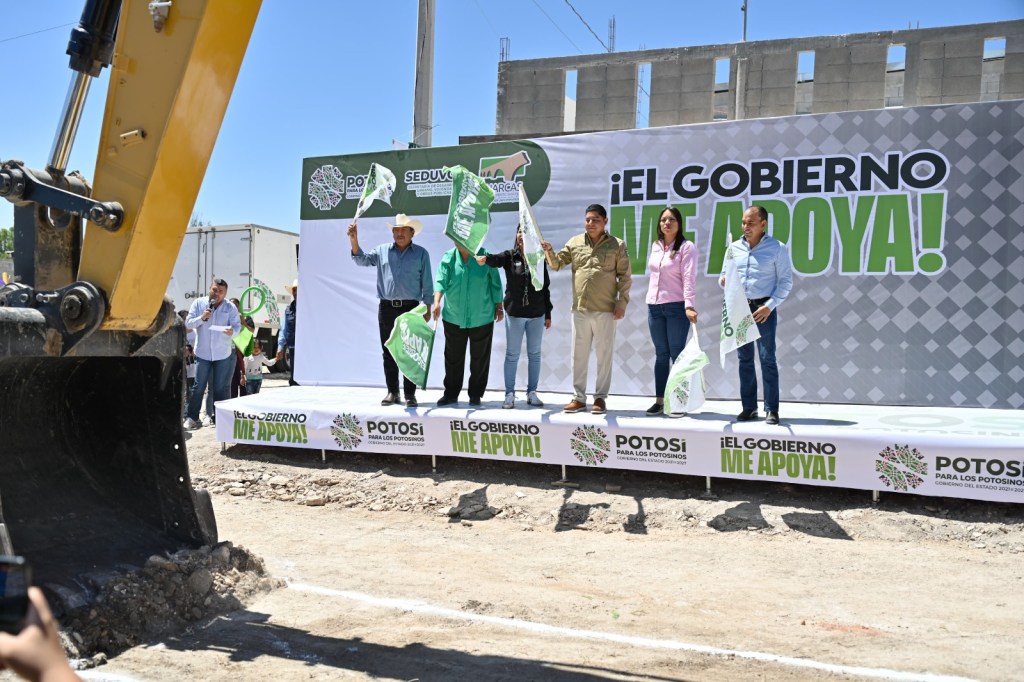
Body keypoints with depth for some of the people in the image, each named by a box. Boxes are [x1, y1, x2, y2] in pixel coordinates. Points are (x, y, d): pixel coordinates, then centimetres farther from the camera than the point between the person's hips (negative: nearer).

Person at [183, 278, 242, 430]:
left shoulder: (230, 308, -2)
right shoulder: (198, 303, 0)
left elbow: (237, 326, -8)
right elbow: (188, 323, -3)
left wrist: (232, 331, -32)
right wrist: (202, 318, -21)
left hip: (224, 354, 0)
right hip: (203, 353, 0)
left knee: (221, 388, 4)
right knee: (199, 386, 2)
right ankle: (192, 417, 10)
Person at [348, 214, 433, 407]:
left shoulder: (421, 253, 4)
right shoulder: (382, 250, 10)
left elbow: (427, 283, 4)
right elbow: (362, 260, 0)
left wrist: (427, 308, -1)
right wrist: (354, 241, -16)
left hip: (410, 308, -2)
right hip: (386, 308, 2)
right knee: (388, 352, 6)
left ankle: (410, 394, 4)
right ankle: (392, 392, 13)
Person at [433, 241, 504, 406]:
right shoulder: (448, 258, -3)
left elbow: (495, 283, 1)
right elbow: (441, 281, -13)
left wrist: (499, 306, 6)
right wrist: (437, 302, -29)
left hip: (481, 318, -1)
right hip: (453, 318, 1)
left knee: (480, 359, 8)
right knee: (453, 358, 10)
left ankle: (476, 395, 20)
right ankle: (451, 393, 23)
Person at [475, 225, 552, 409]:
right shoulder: (509, 256, -1)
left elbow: (545, 288, 7)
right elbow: (496, 259, -23)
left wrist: (548, 314, 7)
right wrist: (485, 258, -47)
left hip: (536, 314, 2)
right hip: (514, 313, -1)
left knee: (534, 354, 8)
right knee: (512, 355, 4)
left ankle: (532, 393, 18)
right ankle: (510, 394, 11)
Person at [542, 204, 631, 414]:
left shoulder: (617, 245, 0)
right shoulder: (575, 243, 8)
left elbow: (625, 276, 0)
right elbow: (557, 263, 8)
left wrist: (622, 303, -6)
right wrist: (549, 251, -12)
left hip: (605, 310, -3)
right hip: (580, 310, 3)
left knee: (604, 355, 4)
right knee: (578, 355, 8)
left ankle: (600, 397, 14)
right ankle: (578, 397, 18)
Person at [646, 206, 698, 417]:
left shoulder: (686, 247, -7)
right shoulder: (655, 246, 12)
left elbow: (689, 278, -16)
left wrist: (689, 305, -27)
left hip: (677, 307, -6)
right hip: (654, 307, 6)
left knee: (677, 354, -3)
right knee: (661, 354, 10)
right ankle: (659, 401, 15)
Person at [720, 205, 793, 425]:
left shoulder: (777, 248, -3)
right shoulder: (734, 248, 9)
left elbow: (786, 281, -4)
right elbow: (725, 274, 16)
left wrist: (769, 306, -13)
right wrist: (723, 280, -8)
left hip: (763, 308, -4)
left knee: (767, 359, -3)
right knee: (745, 359, 8)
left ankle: (772, 410, 1)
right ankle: (749, 407, 15)